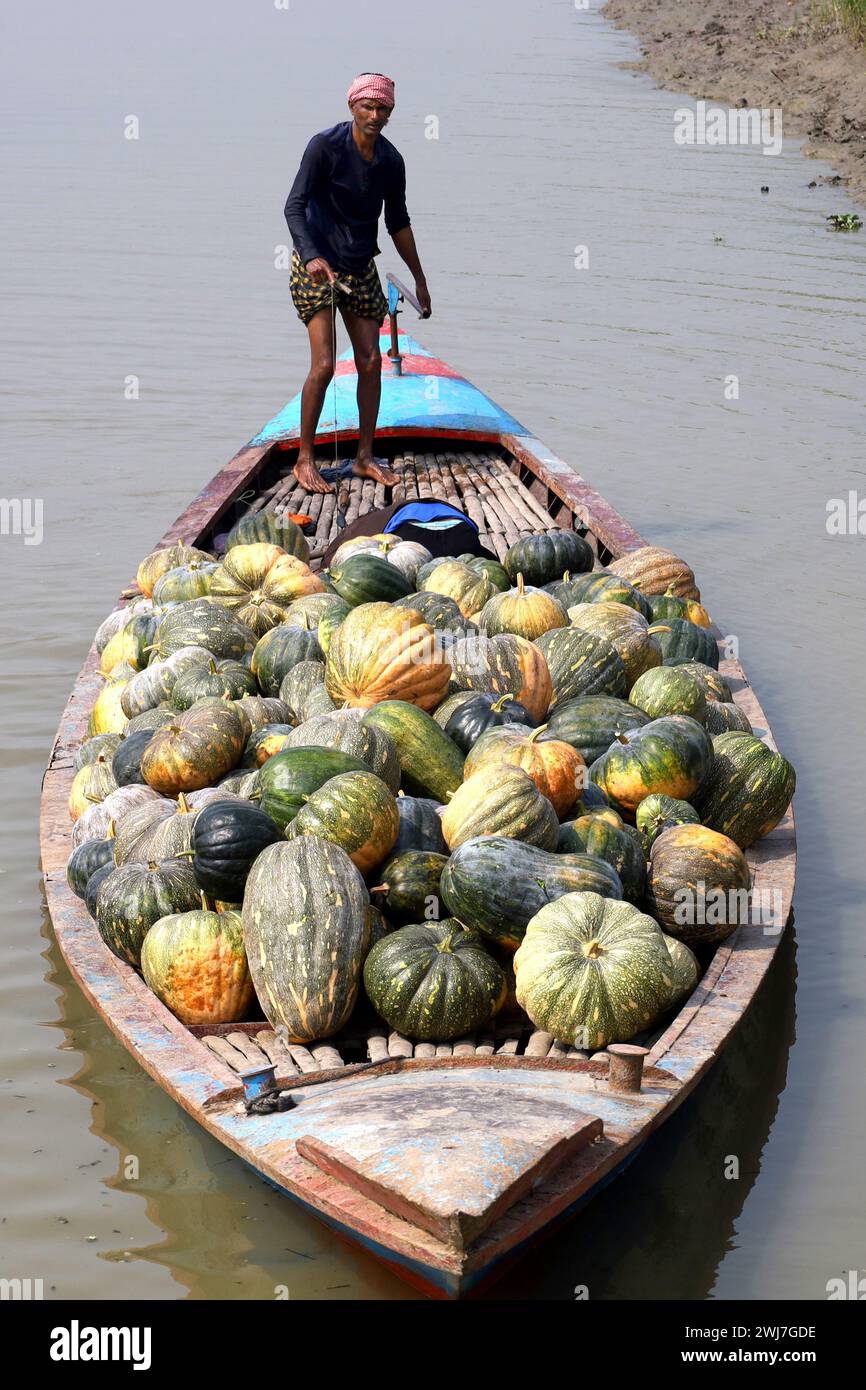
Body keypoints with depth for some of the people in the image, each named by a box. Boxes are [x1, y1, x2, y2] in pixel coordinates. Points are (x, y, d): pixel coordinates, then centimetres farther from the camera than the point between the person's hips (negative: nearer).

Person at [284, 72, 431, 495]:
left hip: (361, 267, 6)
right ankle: (304, 460, -1)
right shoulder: (325, 146, -14)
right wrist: (311, 256, -34)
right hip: (316, 265, -5)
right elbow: (294, 206, -18)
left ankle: (365, 457, 15)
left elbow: (398, 222, 14)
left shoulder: (391, 161, 2)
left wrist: (420, 279, 18)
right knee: (324, 364, -12)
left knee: (370, 361, 3)